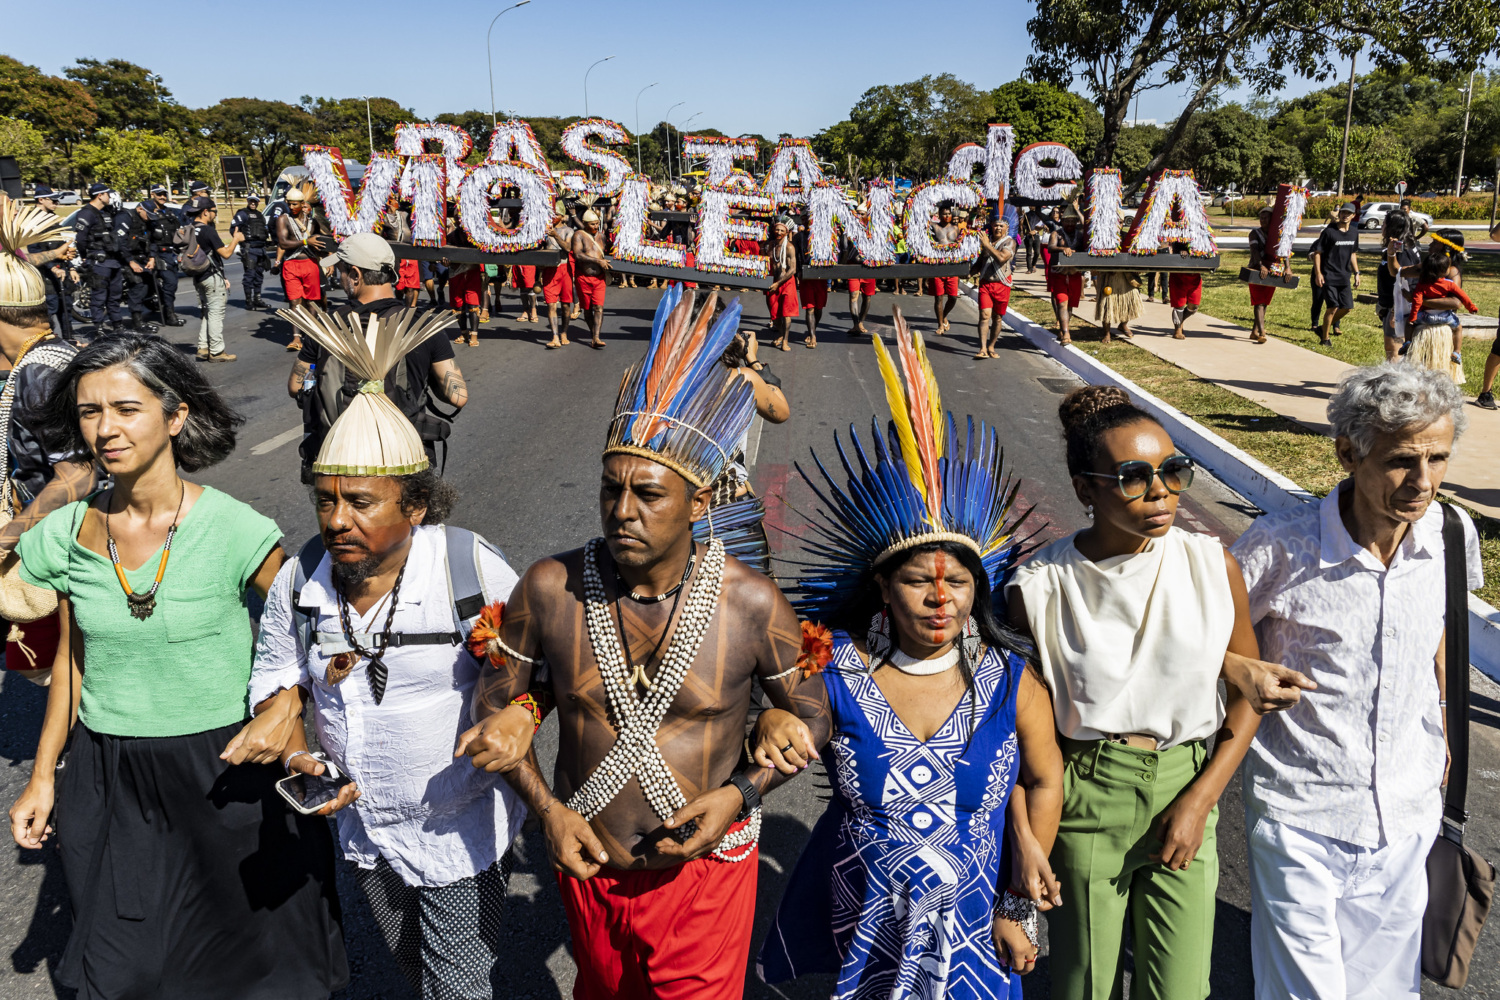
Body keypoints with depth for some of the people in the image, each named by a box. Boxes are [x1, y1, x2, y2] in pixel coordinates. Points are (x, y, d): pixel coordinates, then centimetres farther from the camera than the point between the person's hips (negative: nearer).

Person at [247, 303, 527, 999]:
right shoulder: (299, 581, -9)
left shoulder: (473, 570, -22)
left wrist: (521, 712, -34)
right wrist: (295, 752, -13)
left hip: (460, 829, -5)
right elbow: (278, 674, 5)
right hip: (361, 823, 5)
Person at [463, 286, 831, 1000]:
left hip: (703, 869, -2)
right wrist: (545, 808, -10)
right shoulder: (549, 589, -15)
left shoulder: (752, 604, -19)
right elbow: (495, 701, -1)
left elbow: (810, 715, -4)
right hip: (586, 862, 3)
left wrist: (740, 794, -18)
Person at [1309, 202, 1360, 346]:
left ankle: (1323, 328, 20)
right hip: (1329, 276, -6)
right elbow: (1317, 252, -8)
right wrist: (1318, 273, -15)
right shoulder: (1329, 231, -8)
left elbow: (1353, 253, 21)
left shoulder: (1354, 232, 10)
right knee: (1333, 307, -9)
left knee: (1347, 307, 2)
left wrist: (1356, 273, 16)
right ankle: (1324, 338, 5)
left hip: (1344, 276, 6)